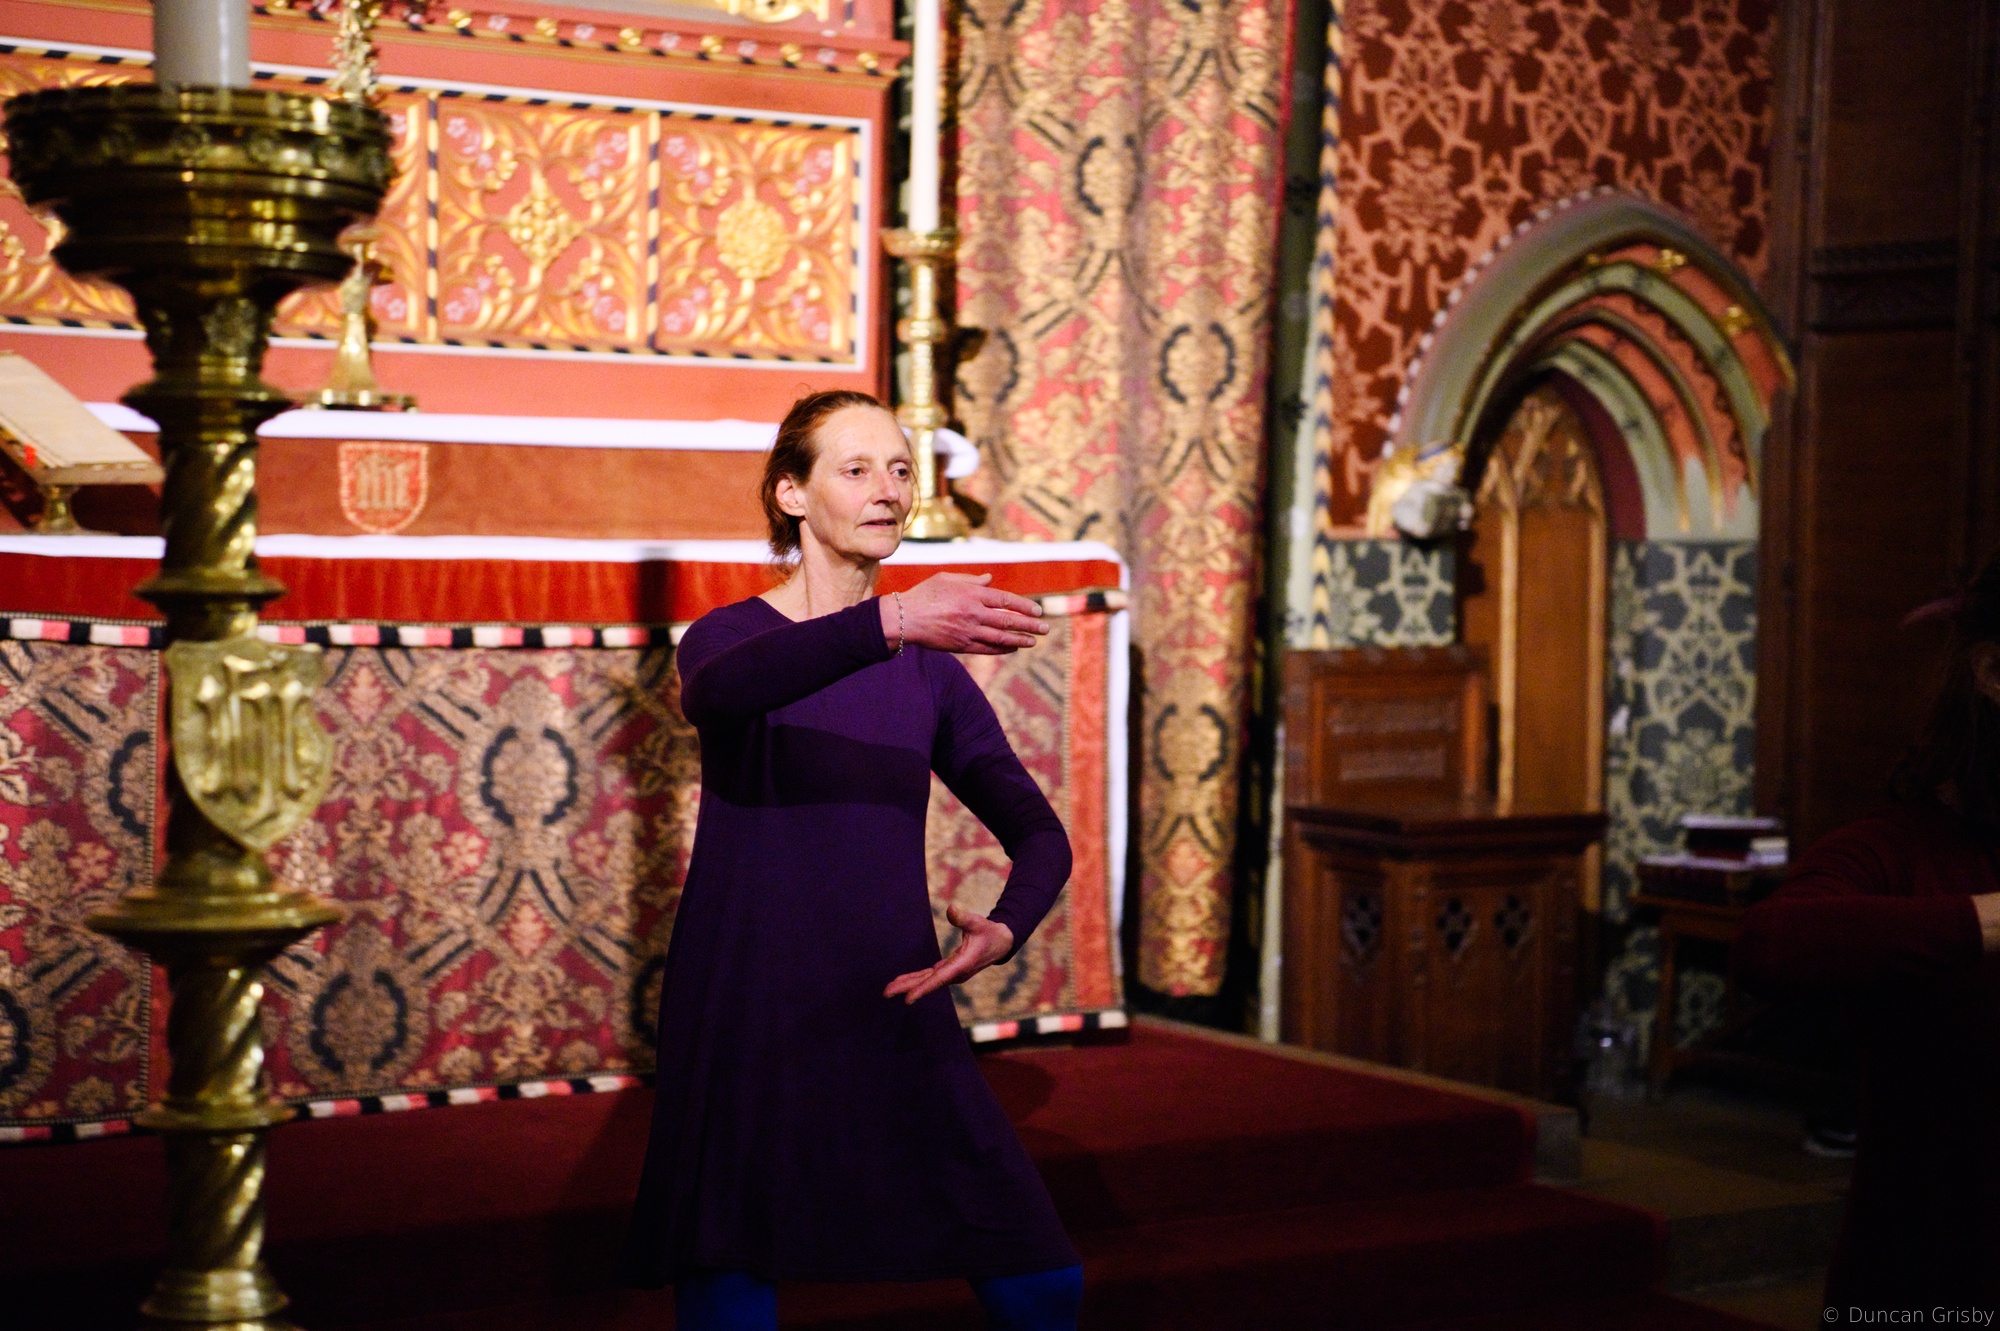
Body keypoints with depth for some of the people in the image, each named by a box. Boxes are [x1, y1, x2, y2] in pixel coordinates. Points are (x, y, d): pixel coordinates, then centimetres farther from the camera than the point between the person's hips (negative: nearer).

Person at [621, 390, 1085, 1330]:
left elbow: (1038, 834, 10)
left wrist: (1005, 929, -13)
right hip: (746, 1034, -3)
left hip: (900, 1025, 3)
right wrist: (893, 621, -44)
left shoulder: (929, 673, 10)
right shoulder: (730, 637, -2)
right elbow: (716, 692, -28)